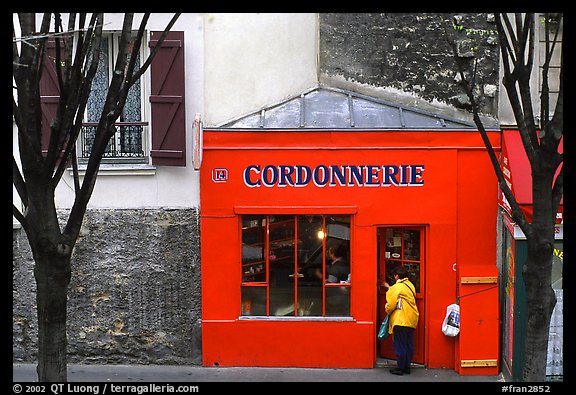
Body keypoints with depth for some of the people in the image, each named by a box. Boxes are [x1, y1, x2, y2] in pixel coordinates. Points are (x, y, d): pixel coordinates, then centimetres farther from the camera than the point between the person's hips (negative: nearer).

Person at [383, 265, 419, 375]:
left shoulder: (397, 287, -13)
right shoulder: (410, 285, 11)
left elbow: (390, 304, -12)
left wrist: (387, 311, 8)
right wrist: (389, 288, 37)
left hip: (401, 321, -8)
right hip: (411, 320, 8)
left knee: (400, 345, -1)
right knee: (409, 345, 11)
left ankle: (400, 368, 3)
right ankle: (407, 367, 17)